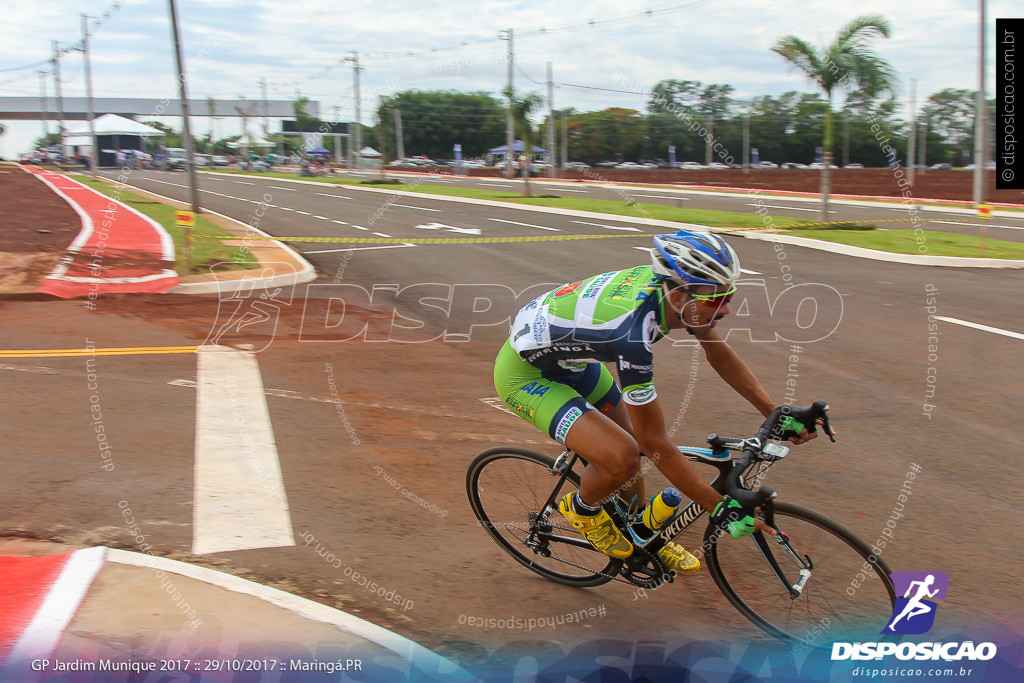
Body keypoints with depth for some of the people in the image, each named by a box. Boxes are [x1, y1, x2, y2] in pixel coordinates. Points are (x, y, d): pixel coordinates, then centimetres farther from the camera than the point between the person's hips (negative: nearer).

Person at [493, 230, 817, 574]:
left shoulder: (668, 283, -16)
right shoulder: (632, 333, -39)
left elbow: (720, 354, 3)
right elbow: (656, 443, -29)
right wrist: (720, 508, -24)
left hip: (569, 357, 9)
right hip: (524, 373, -9)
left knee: (630, 441, 14)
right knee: (622, 458, -23)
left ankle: (644, 534, 38)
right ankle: (582, 509, 10)